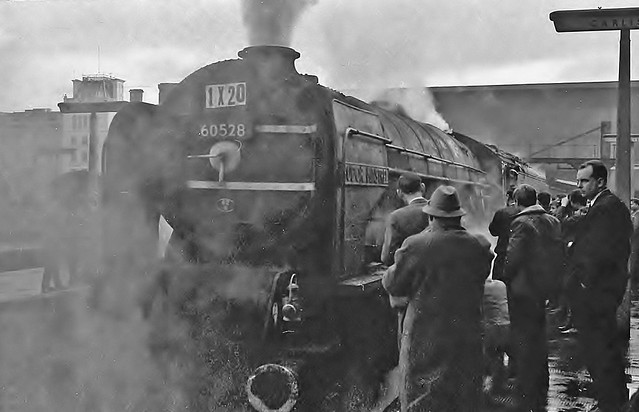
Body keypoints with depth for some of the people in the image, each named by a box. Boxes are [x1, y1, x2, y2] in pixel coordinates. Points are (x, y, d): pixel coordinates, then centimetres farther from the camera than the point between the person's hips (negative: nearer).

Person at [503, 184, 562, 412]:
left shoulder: (521, 223, -17)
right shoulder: (553, 221, 4)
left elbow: (513, 256, -21)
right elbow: (558, 252, 9)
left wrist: (506, 277, -6)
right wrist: (550, 277, 16)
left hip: (523, 290, -7)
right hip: (544, 288, 7)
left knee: (524, 343, 1)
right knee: (539, 340, 21)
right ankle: (541, 392, 34)